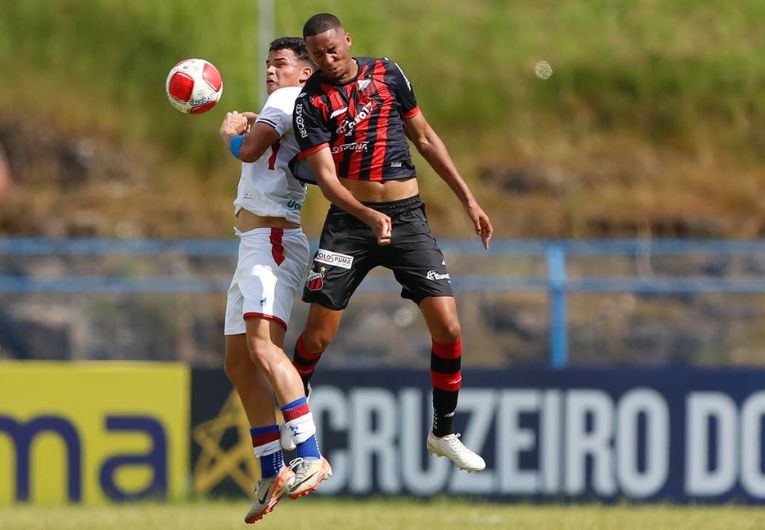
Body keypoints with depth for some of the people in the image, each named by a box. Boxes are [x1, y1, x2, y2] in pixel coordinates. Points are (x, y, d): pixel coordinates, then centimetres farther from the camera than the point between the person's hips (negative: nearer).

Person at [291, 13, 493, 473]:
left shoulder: (386, 74, 5)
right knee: (318, 335, -6)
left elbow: (425, 138, 14)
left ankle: (444, 433, 9)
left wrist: (468, 199, 13)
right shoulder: (311, 103, -6)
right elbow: (326, 177, -15)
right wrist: (369, 217, -32)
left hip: (408, 216, 2)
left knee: (447, 328, -7)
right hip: (349, 218, -2)